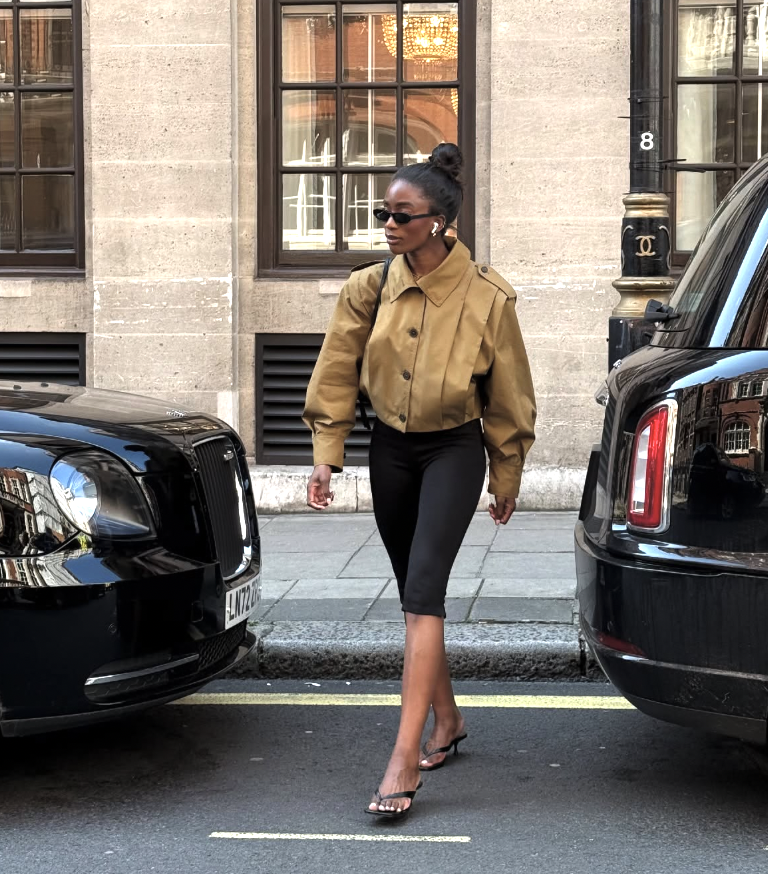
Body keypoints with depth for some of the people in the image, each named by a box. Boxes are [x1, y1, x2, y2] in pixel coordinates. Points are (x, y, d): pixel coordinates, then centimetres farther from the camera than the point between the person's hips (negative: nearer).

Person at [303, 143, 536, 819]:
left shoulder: (487, 297, -13)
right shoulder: (368, 289, -5)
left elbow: (509, 399, -2)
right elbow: (335, 376, 4)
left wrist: (506, 479, 4)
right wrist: (326, 455, -1)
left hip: (454, 448, -4)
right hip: (391, 447, 4)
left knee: (423, 590, -16)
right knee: (414, 591, 13)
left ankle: (405, 758, -19)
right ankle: (446, 718, 33)